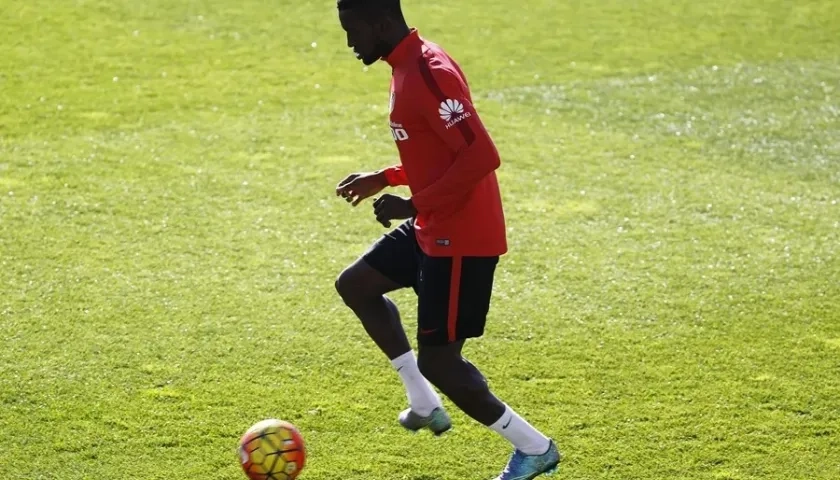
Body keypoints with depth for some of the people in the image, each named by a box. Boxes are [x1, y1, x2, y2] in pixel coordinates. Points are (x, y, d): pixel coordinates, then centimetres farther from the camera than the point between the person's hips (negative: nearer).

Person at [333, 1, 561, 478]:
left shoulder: (427, 73, -22)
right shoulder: (409, 66, 10)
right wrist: (383, 179, 16)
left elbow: (481, 156, -29)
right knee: (355, 285, 20)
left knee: (437, 359, -6)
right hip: (434, 228, 11)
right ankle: (425, 402, 22)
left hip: (462, 238, -11)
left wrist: (415, 205, -22)